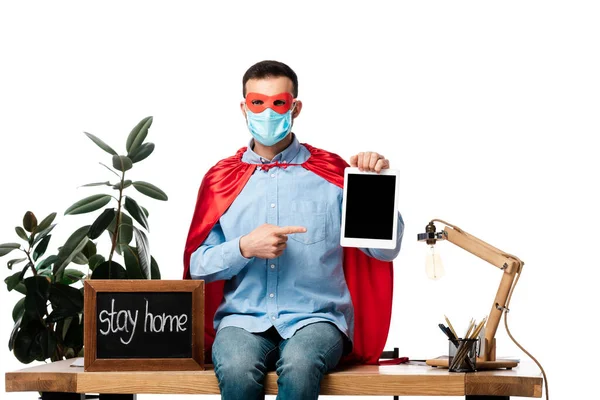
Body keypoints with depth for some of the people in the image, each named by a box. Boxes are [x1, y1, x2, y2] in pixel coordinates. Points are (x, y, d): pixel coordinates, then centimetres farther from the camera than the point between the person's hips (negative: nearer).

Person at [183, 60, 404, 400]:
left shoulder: (332, 173, 7)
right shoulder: (222, 179, 11)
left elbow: (386, 250, 4)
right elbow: (197, 265, 7)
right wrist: (244, 248, -10)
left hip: (315, 319, -1)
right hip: (243, 319, 1)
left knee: (299, 367, -36)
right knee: (237, 371, -34)